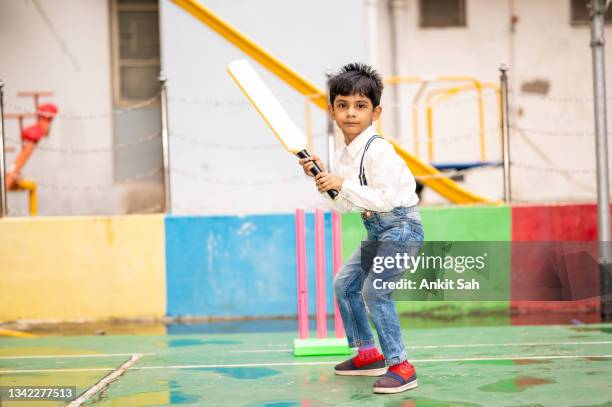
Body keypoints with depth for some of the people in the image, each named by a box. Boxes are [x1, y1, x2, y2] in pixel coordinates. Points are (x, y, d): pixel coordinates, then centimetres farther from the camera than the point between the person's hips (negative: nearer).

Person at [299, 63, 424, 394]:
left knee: (374, 291, -21)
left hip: (401, 225, -10)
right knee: (344, 283, 18)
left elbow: (385, 199, -28)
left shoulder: (378, 150, -20)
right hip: (377, 231, 10)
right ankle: (369, 354, 28)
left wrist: (344, 184, -28)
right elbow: (341, 206, 10)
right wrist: (322, 178, -3)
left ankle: (400, 366, -13)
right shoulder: (341, 155, 7)